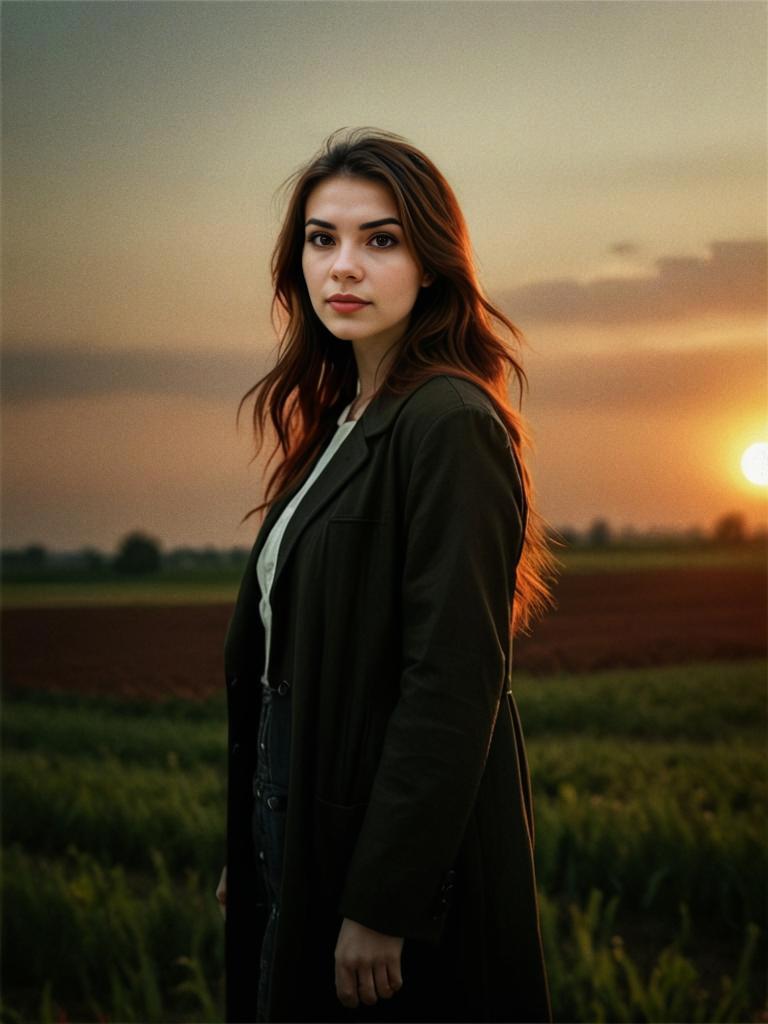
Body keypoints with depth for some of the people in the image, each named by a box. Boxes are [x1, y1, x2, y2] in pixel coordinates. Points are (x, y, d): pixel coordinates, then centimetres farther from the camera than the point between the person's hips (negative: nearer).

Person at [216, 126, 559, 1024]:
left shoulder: (450, 426, -16)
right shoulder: (339, 420, 11)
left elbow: (455, 686, -21)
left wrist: (381, 906, -21)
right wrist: (249, 851, 13)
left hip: (413, 849, -8)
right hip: (302, 835, 8)